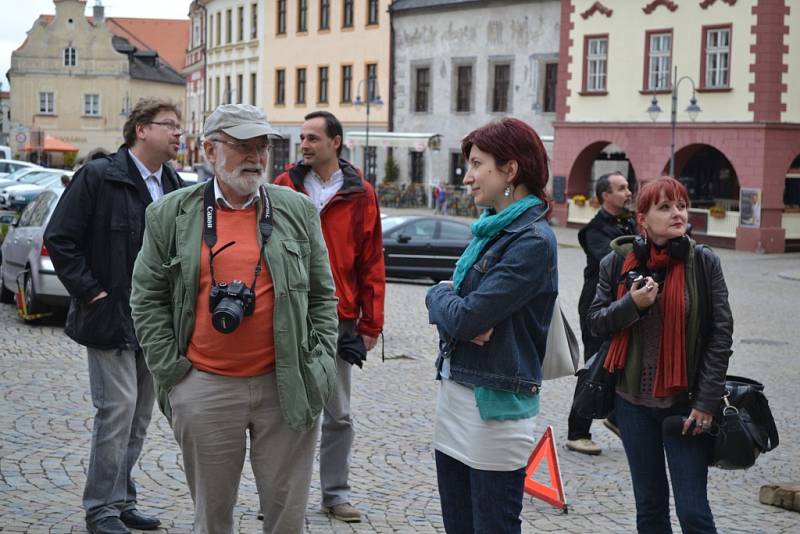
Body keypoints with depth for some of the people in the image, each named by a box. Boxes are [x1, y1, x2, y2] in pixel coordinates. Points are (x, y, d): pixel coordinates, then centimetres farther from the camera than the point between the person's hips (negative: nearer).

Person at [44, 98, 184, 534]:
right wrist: (90, 293, -13)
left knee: (140, 415, 11)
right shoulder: (98, 176, -9)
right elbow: (60, 239, -10)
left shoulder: (173, 185, 10)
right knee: (118, 408, -9)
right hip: (110, 317, -7)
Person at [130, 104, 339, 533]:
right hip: (204, 389, 0)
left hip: (287, 388, 1)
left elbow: (322, 296, 9)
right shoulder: (170, 215, 2)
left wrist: (320, 366, 1)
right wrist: (169, 369, -2)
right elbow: (147, 298, 5)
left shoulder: (298, 211, 5)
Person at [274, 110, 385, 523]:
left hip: (338, 320, 0)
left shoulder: (360, 195, 0)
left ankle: (335, 493, 21)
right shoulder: (284, 186, 2)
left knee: (338, 415, 9)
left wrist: (371, 323, -2)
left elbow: (372, 263, 1)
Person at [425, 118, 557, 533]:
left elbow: (465, 317, -21)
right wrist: (451, 302, -12)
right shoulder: (490, 230, 12)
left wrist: (438, 295, 0)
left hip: (494, 408, -8)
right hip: (455, 393, 8)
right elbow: (450, 310, 11)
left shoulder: (533, 241, -15)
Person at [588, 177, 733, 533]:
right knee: (650, 504, 14)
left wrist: (707, 400, -10)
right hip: (633, 400, 3)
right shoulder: (619, 261, 1)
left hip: (685, 402, -3)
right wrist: (632, 304, -15)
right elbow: (596, 322, 5)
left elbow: (721, 333, -5)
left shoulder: (703, 262, -5)